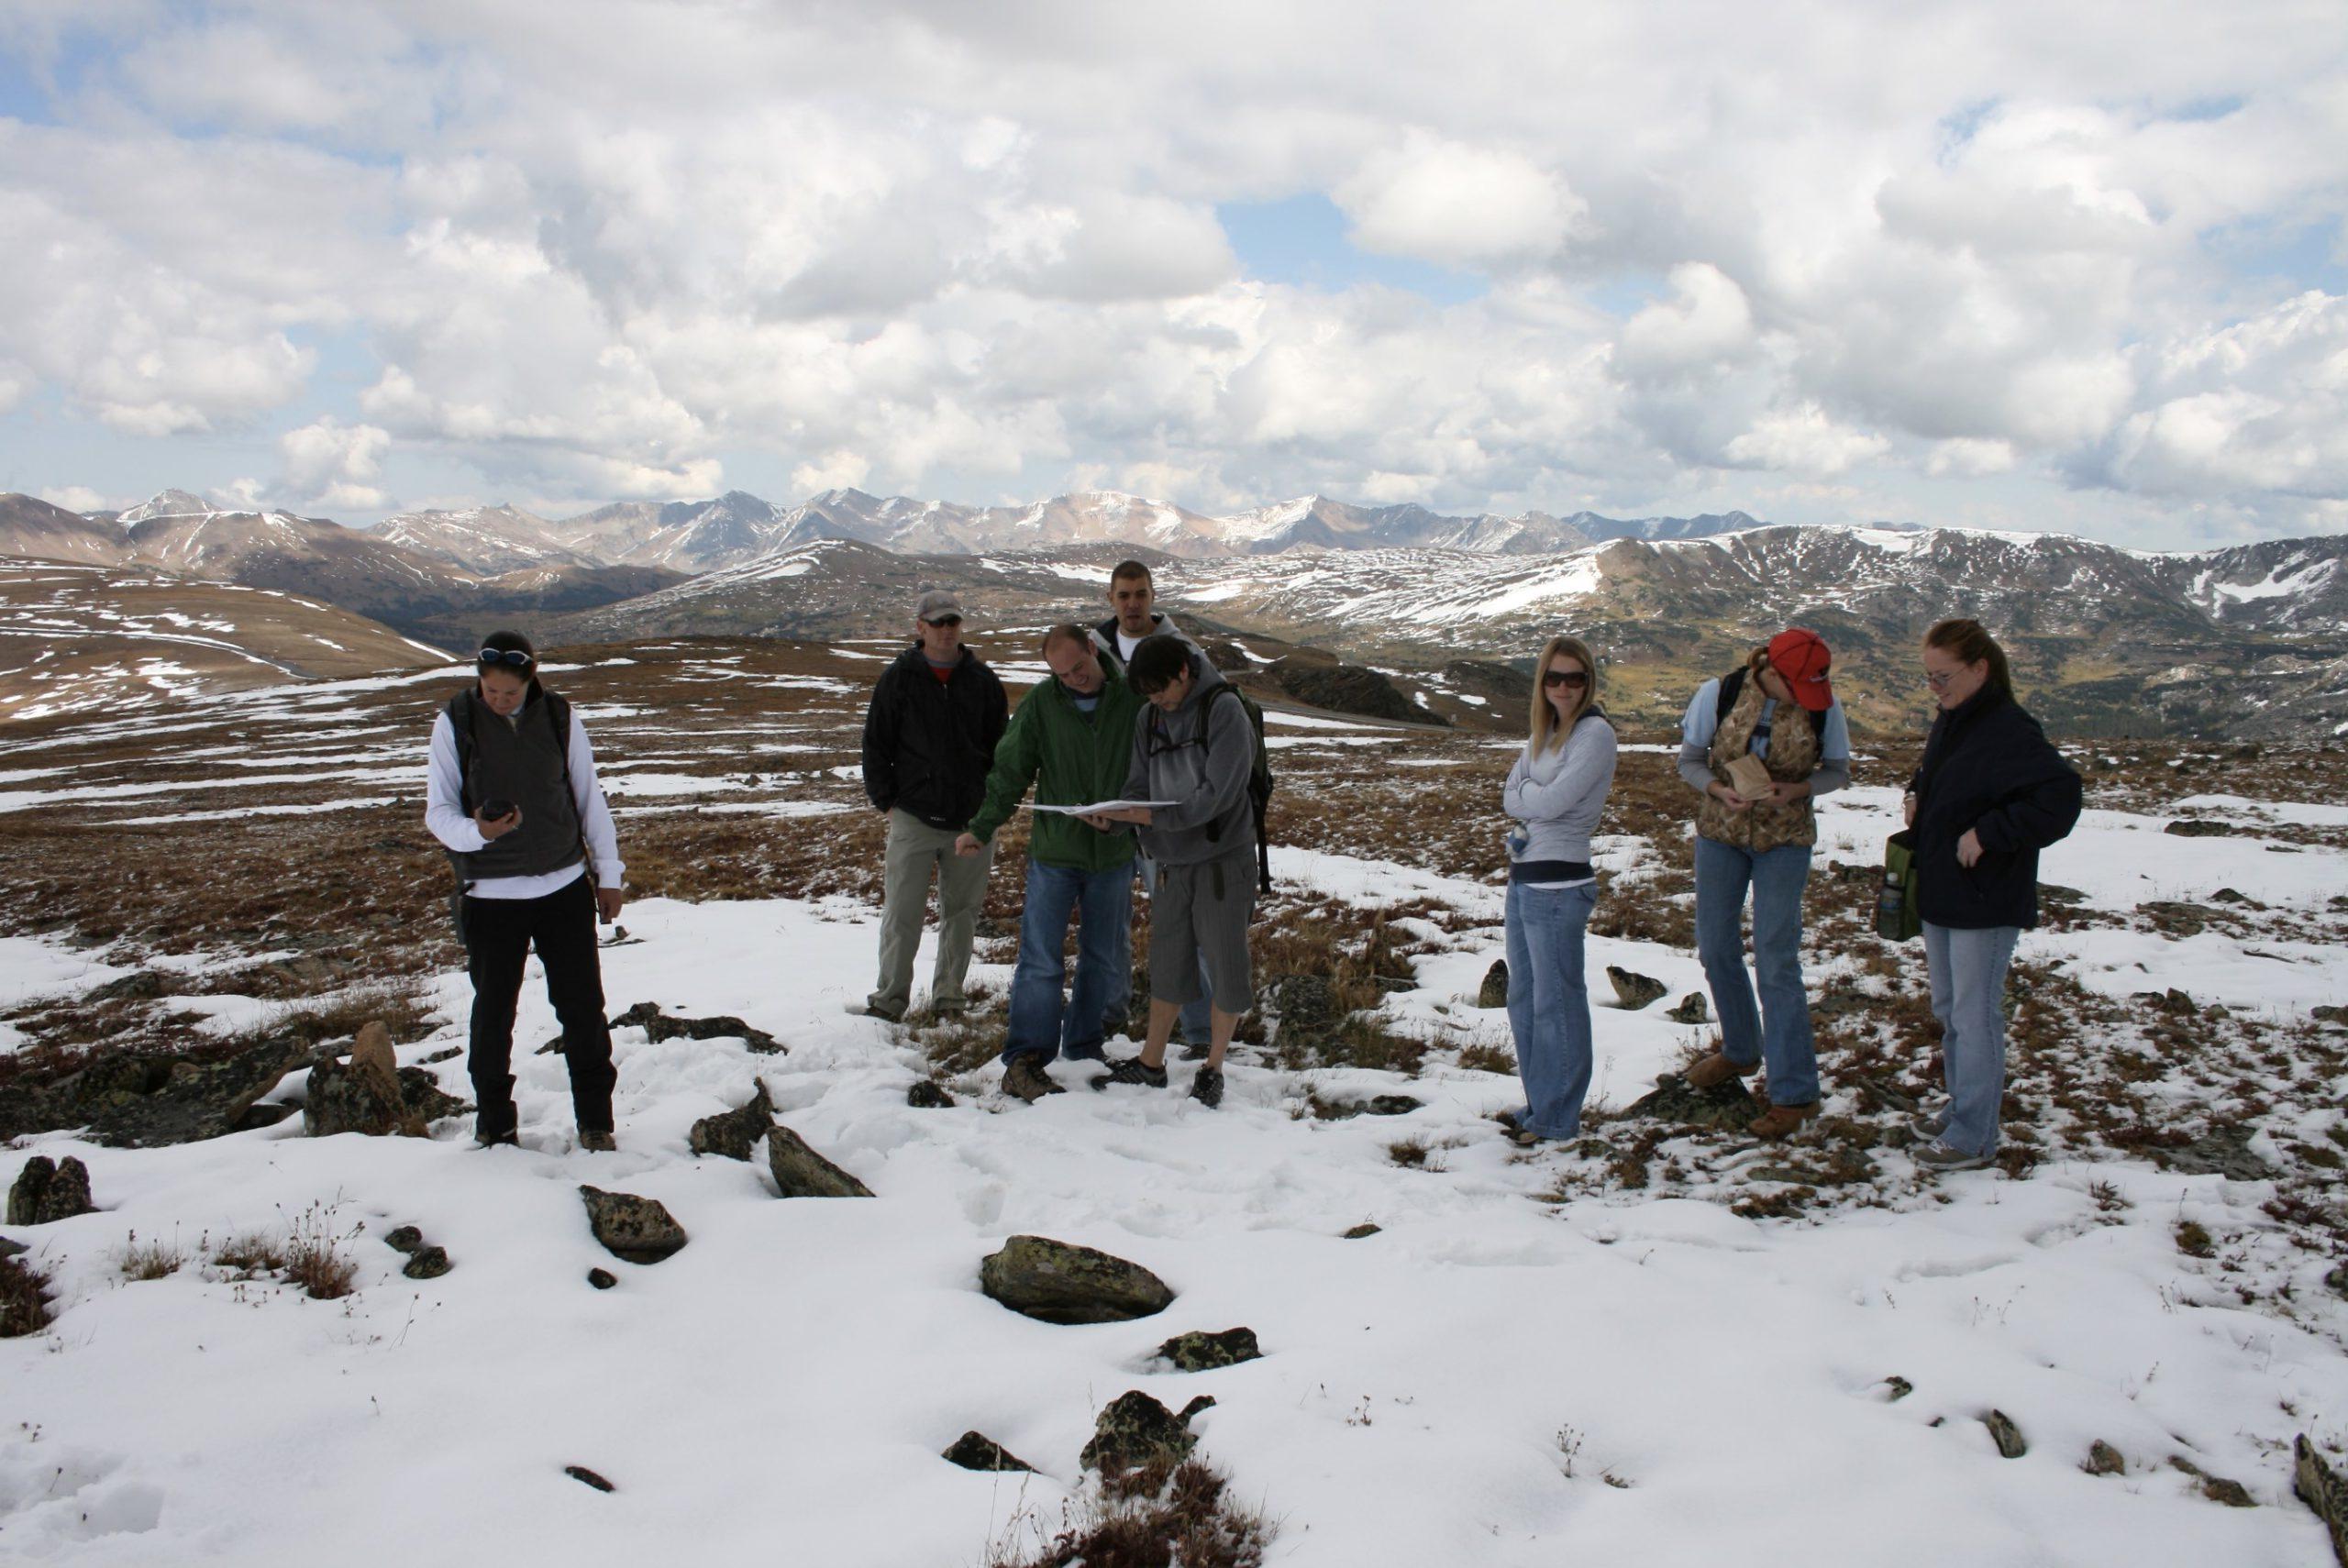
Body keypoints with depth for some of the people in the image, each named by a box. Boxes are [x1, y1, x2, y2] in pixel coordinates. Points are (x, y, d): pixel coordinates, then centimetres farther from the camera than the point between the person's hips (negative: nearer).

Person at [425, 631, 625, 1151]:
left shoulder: (559, 716, 0)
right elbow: (438, 811, -4)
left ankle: (595, 1121, 19)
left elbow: (589, 796, 9)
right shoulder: (454, 723, -5)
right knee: (493, 1014, 5)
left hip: (565, 888, 1)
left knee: (583, 1007, 4)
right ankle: (494, 1124, 23)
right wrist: (476, 832, -26)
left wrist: (608, 873, 10)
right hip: (490, 894, -1)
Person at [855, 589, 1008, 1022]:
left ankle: (949, 995, 20)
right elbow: (876, 746, 4)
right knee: (901, 911, -2)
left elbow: (1001, 746, 11)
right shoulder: (898, 680, 2)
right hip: (913, 818, -2)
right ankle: (891, 998, 7)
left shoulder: (982, 681, 6)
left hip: (972, 818, 2)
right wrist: (886, 802, -1)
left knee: (962, 910, 9)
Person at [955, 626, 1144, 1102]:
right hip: (1053, 852, -2)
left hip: (1113, 853, 2)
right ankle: (1024, 1060, 0)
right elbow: (1009, 772, 0)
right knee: (1041, 959, -5)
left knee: (1102, 958, 11)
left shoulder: (1132, 702, -1)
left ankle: (1084, 1050, 24)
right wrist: (981, 829, -6)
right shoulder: (1040, 705, -3)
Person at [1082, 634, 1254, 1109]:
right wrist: (1112, 814, -16)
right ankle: (1150, 1065, 27)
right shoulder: (1150, 718, 7)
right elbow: (1139, 786, 7)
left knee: (1226, 970, 3)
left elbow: (1216, 795, -21)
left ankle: (1213, 1069, 20)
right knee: (1167, 969, 14)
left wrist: (1147, 815, -25)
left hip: (1223, 860, -5)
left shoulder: (1224, 710, -13)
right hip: (1172, 862, 5)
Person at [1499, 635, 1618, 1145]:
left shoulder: (1595, 733, -11)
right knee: (1523, 1001, 15)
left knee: (1556, 1003, 1)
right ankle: (1538, 1107, 26)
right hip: (1523, 878, 9)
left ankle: (1558, 1121, 12)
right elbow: (1512, 800, 7)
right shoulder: (1545, 731, 14)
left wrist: (1524, 791, 1)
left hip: (1558, 884, -9)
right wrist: (1536, 797, -12)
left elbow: (1549, 802, -18)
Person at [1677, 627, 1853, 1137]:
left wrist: (1796, 789, -22)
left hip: (1785, 839, -2)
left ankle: (1794, 1092, -2)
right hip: (1720, 830, 3)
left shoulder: (1823, 707, -12)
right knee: (1716, 947, 12)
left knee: (1777, 960, -8)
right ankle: (1740, 1051, 36)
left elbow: (1838, 770, -1)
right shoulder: (1719, 693, -12)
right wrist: (1721, 789, -24)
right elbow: (1689, 760, -3)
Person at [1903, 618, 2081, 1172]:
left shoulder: (2009, 732, -20)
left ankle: (1973, 1137, 9)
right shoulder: (1949, 722, 7)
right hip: (1940, 896, 9)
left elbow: (2059, 798, -30)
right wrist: (1916, 794, 6)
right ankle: (1961, 1108, 35)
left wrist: (1987, 834, -28)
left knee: (1974, 1015, -1)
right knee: (1948, 1008, 19)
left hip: (1986, 902, -9)